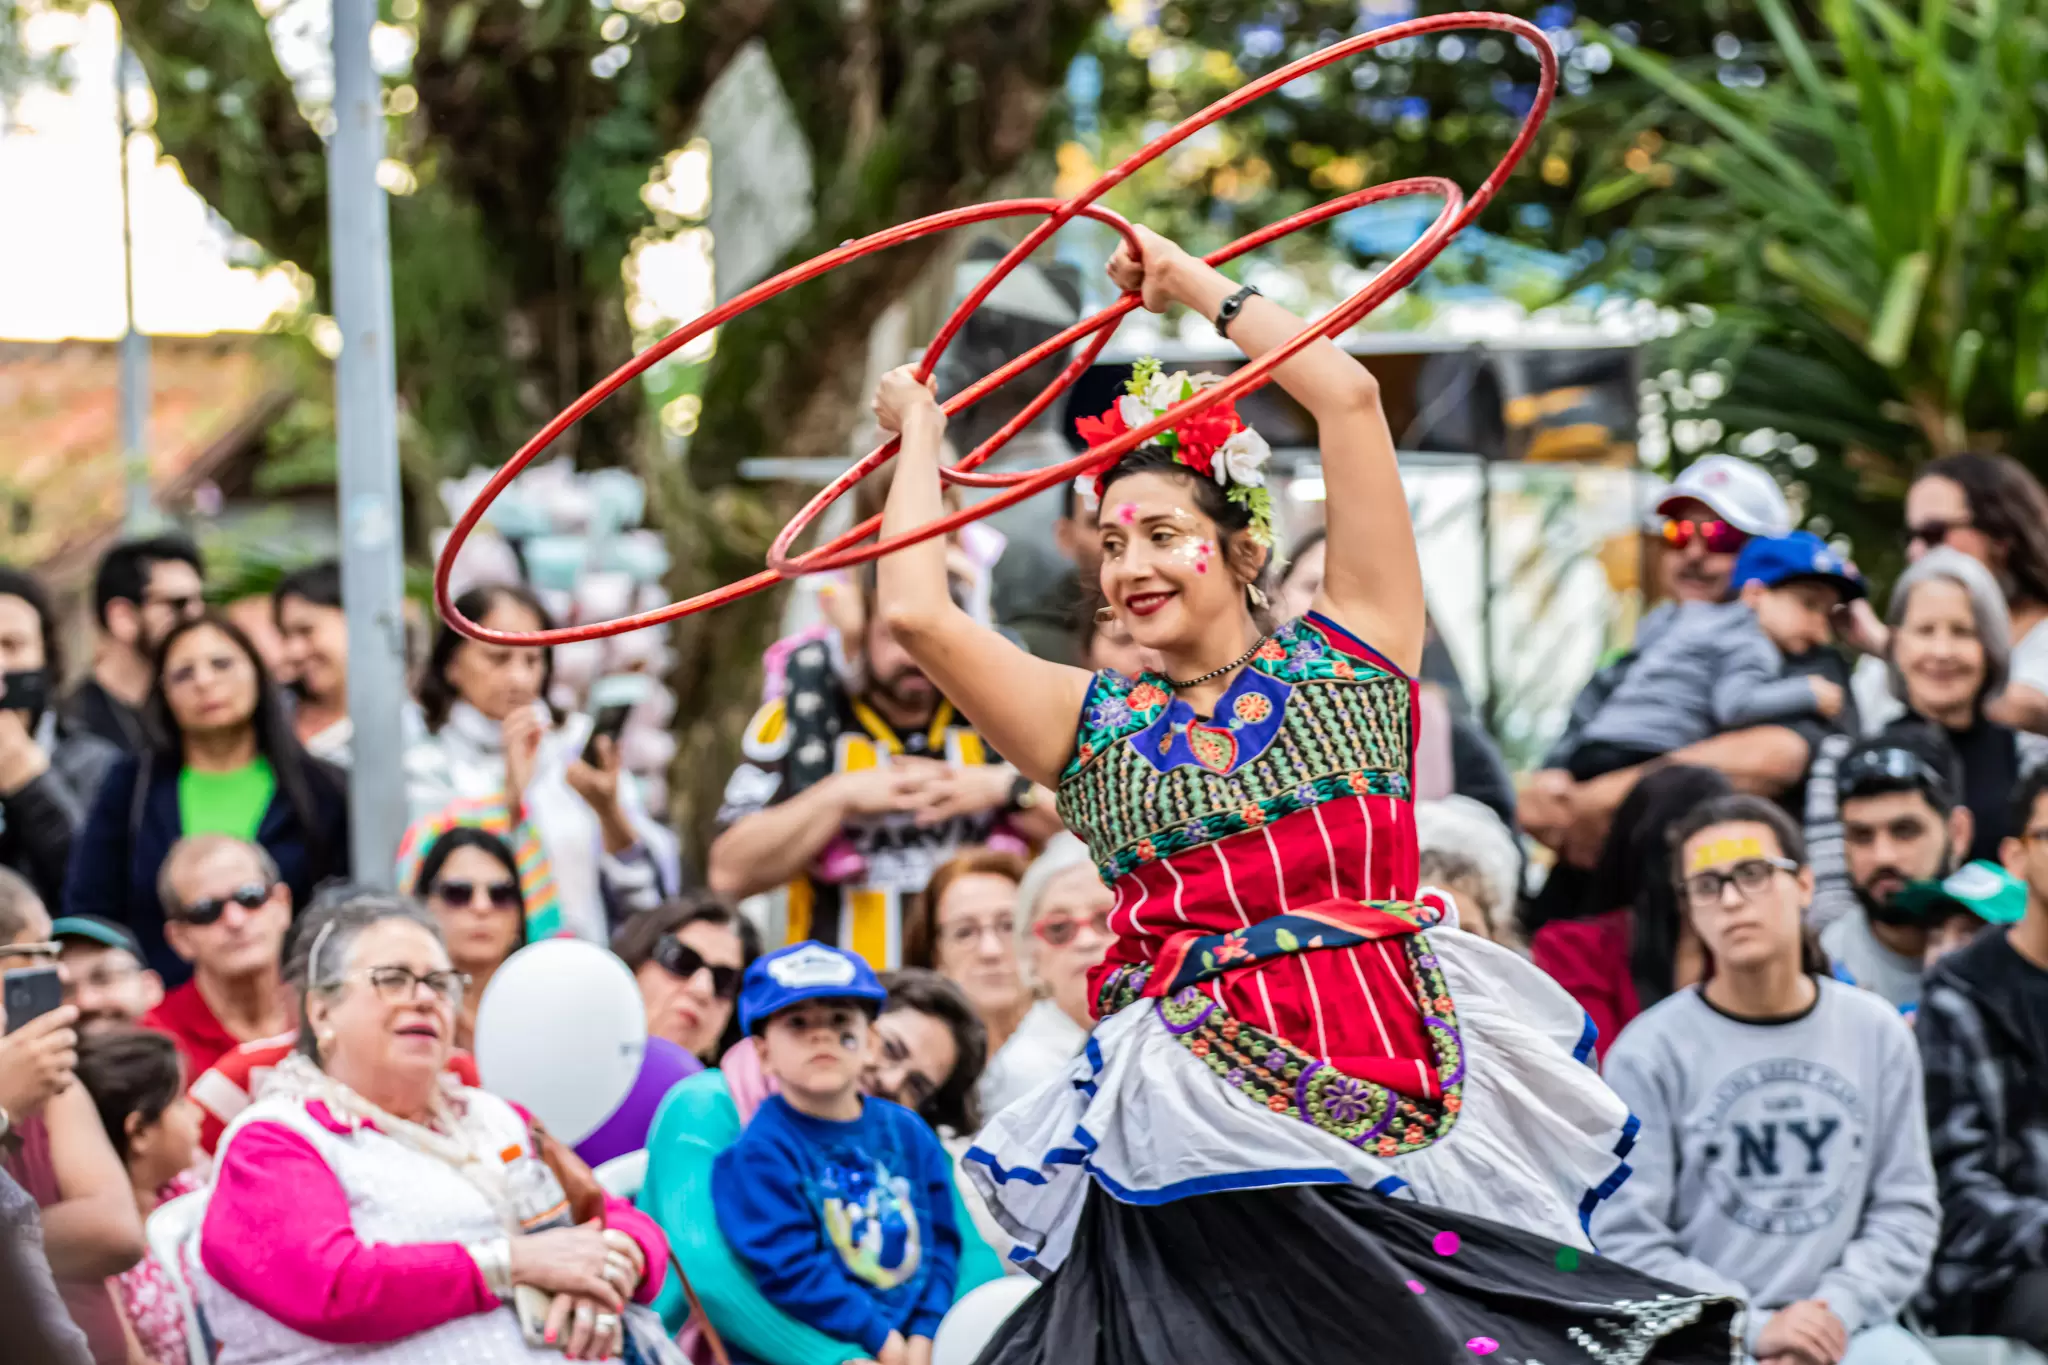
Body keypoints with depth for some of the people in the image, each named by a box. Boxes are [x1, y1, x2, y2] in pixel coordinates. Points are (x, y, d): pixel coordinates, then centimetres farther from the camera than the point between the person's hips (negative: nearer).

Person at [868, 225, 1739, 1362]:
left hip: (1409, 1085, 0)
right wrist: (920, 436, 17)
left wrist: (1195, 285, 19)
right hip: (1217, 1141, 0)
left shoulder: (1348, 659, 11)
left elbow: (1348, 396, 7)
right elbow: (915, 611, 3)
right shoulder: (1094, 730, 15)